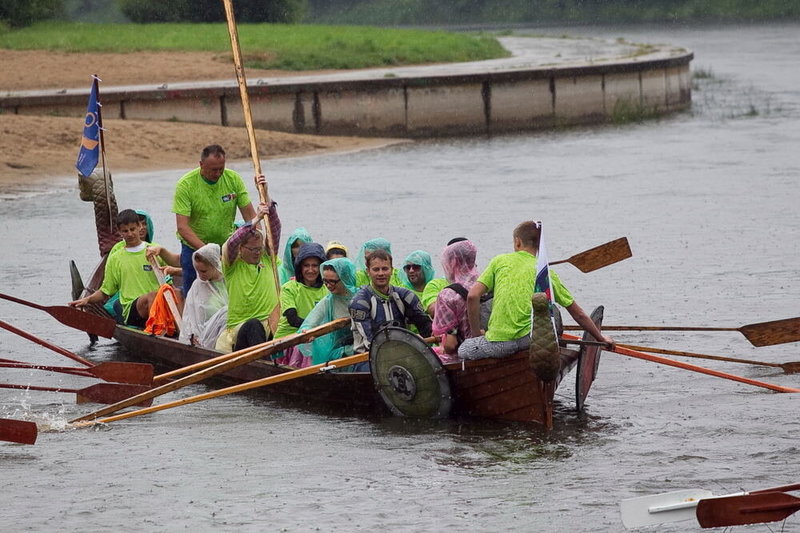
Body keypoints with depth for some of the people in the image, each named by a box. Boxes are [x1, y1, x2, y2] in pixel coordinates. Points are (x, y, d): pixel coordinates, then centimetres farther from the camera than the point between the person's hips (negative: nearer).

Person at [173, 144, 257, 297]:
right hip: (194, 248, -2)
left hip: (227, 246, 2)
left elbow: (249, 215, -3)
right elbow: (182, 227, -22)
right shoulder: (185, 185, -17)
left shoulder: (233, 179, -7)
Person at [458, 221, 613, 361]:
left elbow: (472, 296, -2)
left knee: (463, 350, 25)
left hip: (497, 342, -2)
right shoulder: (547, 273, 12)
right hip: (528, 338, 2)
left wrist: (476, 334, 8)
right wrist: (601, 338, 29)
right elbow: (578, 314, 17)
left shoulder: (500, 261, 7)